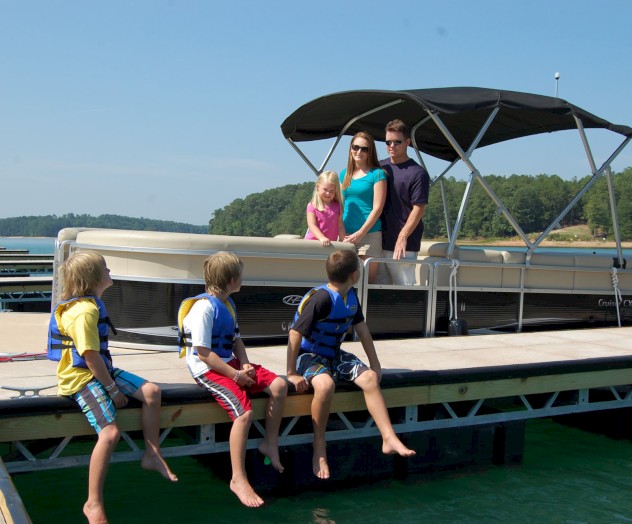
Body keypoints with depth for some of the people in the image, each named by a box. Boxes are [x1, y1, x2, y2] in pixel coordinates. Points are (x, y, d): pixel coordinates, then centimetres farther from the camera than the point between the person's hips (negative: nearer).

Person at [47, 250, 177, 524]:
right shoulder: (84, 311, -23)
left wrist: (112, 380, 10)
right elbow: (90, 356, -23)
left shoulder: (92, 303, 10)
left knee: (151, 391, 1)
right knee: (110, 432, -23)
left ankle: (152, 455, 15)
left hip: (100, 370, 10)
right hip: (82, 378, -10)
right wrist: (113, 389, -15)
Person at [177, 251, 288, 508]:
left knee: (279, 385, -3)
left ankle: (270, 443, 14)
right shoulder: (204, 306, -18)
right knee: (244, 412, -27)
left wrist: (244, 364, -3)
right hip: (208, 369, -9)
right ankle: (238, 479, -16)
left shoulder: (228, 303, 12)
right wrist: (235, 374, -20)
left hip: (230, 363, 9)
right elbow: (203, 353, -22)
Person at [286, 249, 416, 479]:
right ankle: (319, 448, -19)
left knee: (369, 377, -13)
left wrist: (375, 363, 9)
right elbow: (295, 334, -25)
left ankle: (389, 439, -10)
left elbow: (362, 330, 11)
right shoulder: (321, 299, -25)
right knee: (326, 384, -36)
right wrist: (291, 374, -23)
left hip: (335, 355, 8)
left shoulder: (351, 296, 1)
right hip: (309, 355, -8)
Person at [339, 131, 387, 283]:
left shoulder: (377, 174, -2)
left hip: (369, 234, -5)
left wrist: (360, 233, -12)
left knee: (368, 280, -3)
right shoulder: (344, 174, 14)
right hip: (346, 236, 5)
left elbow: (377, 208, -7)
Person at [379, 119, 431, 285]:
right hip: (381, 239, 6)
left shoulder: (418, 173, -6)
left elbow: (419, 209, -10)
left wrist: (402, 236, -18)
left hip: (404, 242, -6)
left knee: (404, 286, -6)